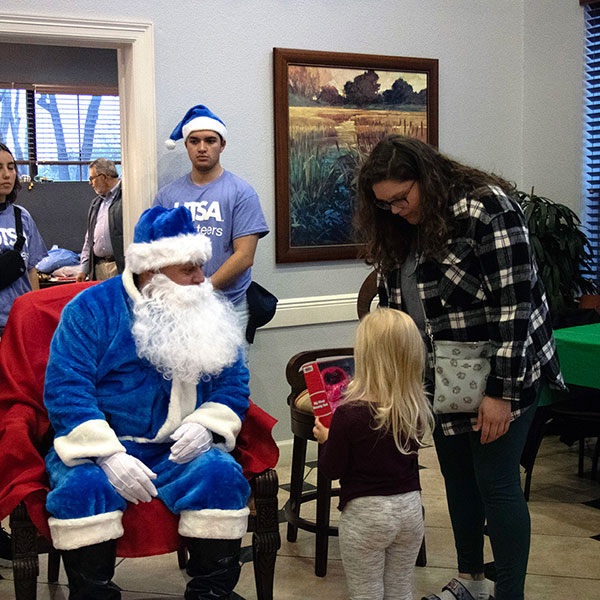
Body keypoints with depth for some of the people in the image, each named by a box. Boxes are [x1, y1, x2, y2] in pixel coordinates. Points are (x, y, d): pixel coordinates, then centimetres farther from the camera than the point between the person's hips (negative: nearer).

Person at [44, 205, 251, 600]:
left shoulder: (209, 313, 11)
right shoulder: (92, 309, -2)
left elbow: (233, 384, 10)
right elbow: (65, 389, -11)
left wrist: (204, 425, -12)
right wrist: (108, 455, -23)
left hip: (179, 450, 3)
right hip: (101, 446, -2)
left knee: (222, 476, -27)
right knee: (82, 487, -33)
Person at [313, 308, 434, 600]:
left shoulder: (349, 414, -22)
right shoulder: (417, 410, -7)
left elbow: (331, 469, -12)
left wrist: (326, 439, 7)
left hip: (366, 513, -5)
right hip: (410, 509, 5)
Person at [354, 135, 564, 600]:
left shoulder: (487, 208, -19)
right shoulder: (401, 231, 6)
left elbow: (514, 304, -22)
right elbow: (393, 309, 12)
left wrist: (501, 392, -22)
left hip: (502, 377, -8)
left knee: (496, 484, -4)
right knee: (457, 478, 17)